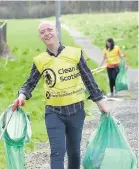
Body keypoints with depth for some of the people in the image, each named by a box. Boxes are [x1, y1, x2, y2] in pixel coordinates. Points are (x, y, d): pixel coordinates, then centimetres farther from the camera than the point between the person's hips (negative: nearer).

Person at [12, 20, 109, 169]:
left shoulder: (75, 53, -4)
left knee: (74, 151, 13)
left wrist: (100, 102, 2)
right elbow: (30, 83, 7)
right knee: (58, 151, -12)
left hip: (76, 111, 1)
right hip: (54, 113, -1)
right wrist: (22, 95, -14)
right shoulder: (40, 61, -3)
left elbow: (88, 79, 1)